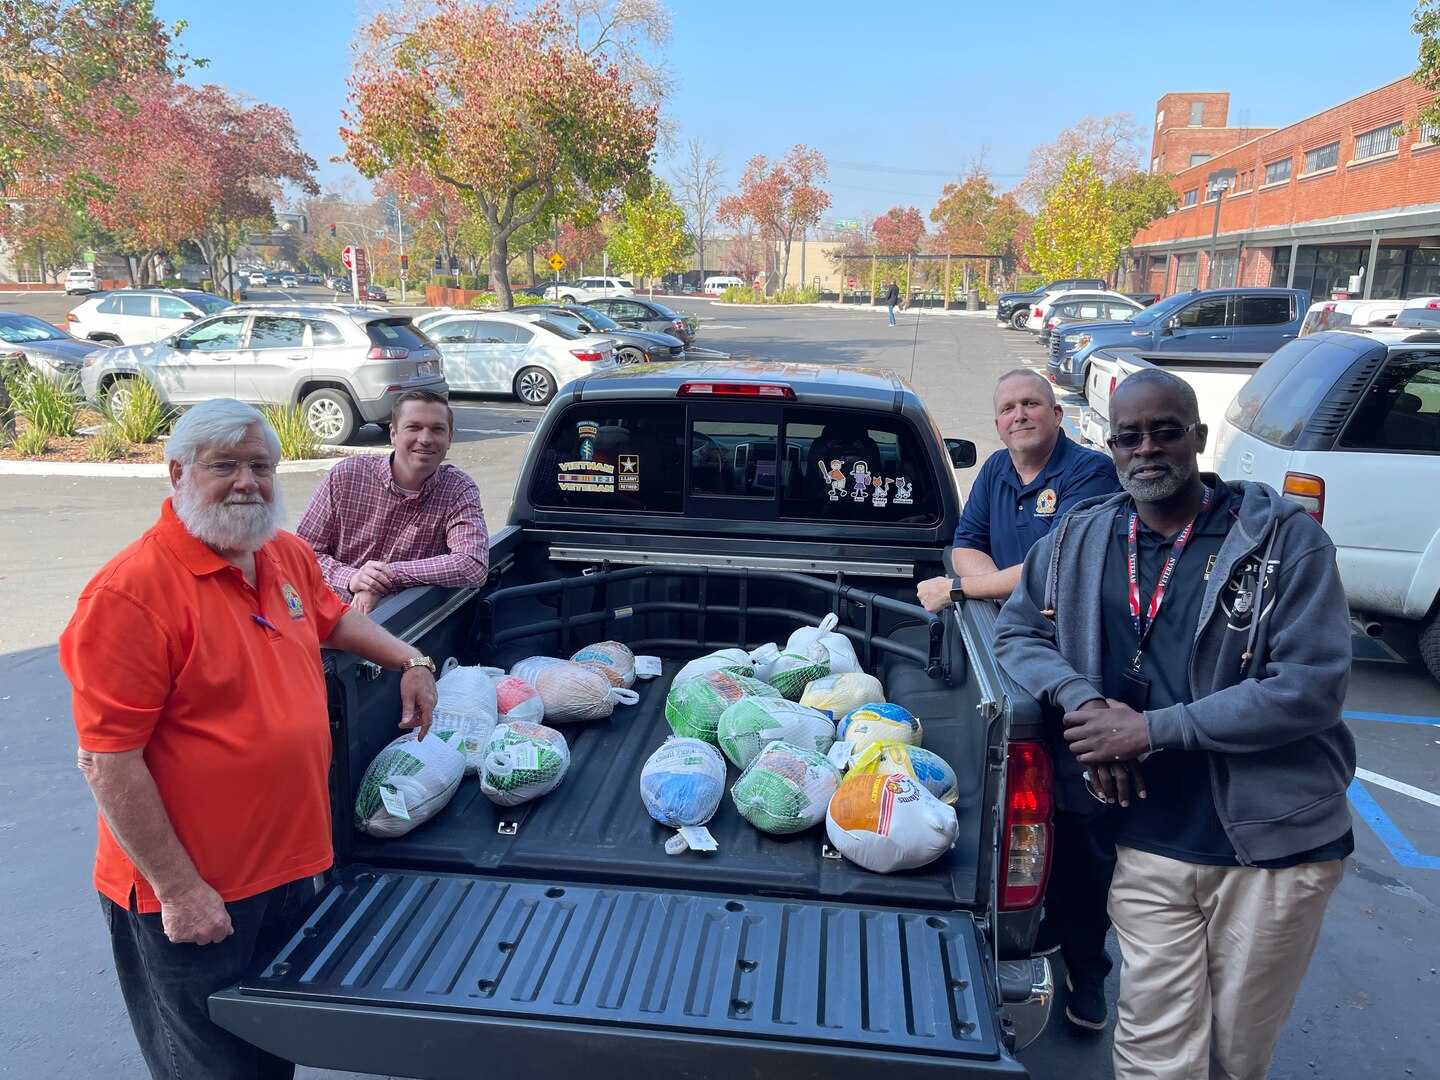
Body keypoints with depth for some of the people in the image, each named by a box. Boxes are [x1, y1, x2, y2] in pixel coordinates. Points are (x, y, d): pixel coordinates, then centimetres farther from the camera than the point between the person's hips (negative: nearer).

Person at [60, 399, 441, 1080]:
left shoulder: (289, 557, 3)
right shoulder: (132, 592, -22)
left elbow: (331, 618, 25)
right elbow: (107, 762, -21)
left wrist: (409, 661, 12)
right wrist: (178, 890, -18)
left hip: (293, 867, 7)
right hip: (192, 897, -7)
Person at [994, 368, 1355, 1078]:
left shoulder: (1284, 537, -8)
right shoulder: (1078, 542, 3)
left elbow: (1312, 686, -14)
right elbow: (1018, 632, 11)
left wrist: (1152, 730, -17)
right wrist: (1078, 698, -11)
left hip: (1273, 844, -1)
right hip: (1149, 850, 2)